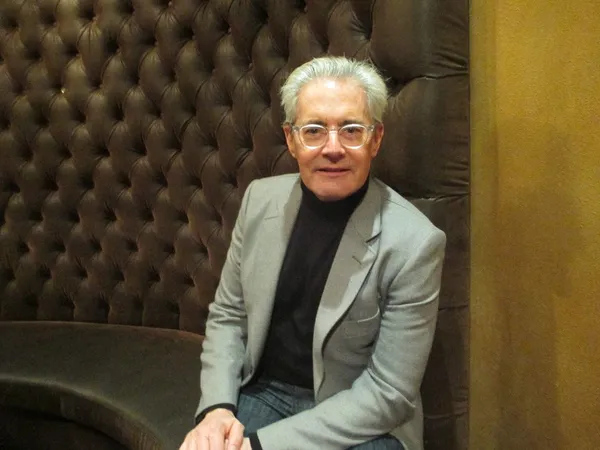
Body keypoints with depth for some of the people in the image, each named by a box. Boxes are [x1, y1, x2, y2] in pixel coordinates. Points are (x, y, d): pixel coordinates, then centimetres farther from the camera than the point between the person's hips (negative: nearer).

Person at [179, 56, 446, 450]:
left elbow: (389, 393, -16)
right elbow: (227, 314, 5)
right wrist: (217, 408, -11)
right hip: (262, 392, 3)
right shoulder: (261, 199, -3)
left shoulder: (415, 244, -18)